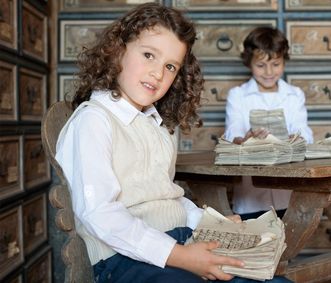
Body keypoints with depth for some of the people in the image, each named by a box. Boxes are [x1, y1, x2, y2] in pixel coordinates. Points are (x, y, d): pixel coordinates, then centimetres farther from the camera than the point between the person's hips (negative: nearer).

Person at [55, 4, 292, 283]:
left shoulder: (159, 123, 18)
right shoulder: (93, 119, -9)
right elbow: (98, 212, -18)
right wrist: (177, 256, -21)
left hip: (183, 239, 7)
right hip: (127, 256, -7)